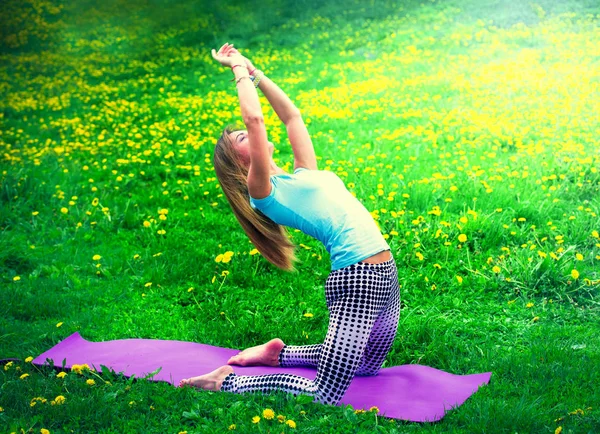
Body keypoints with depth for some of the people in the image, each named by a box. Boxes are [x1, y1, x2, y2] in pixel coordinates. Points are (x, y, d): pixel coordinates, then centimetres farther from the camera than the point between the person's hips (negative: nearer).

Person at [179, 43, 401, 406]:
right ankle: (228, 381, 1)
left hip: (383, 271, 9)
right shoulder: (263, 191, -4)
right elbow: (254, 119, -10)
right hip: (356, 279, -9)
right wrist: (241, 71, 4)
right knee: (324, 397, -13)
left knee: (367, 365, 25)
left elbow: (292, 115, 23)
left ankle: (281, 354, 31)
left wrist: (255, 71, 23)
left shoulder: (302, 175, 18)